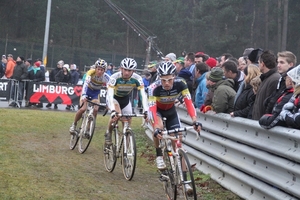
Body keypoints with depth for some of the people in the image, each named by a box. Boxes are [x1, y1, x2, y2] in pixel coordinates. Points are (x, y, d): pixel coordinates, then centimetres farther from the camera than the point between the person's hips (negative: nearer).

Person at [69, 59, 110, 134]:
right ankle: (74, 124, 8)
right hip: (87, 90, -2)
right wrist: (83, 96, -54)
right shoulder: (91, 72, -28)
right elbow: (86, 83, -40)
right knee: (83, 109, -18)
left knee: (95, 110, -20)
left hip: (96, 93, 2)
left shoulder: (106, 77, -24)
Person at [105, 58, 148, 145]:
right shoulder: (115, 77, -35)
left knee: (128, 122, 0)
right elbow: (110, 95, -42)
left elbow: (143, 95, -32)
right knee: (116, 114, -30)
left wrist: (146, 111, -45)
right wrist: (113, 111, -55)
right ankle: (108, 133, -5)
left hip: (126, 99, 3)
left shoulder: (137, 78, -28)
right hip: (113, 97, -3)